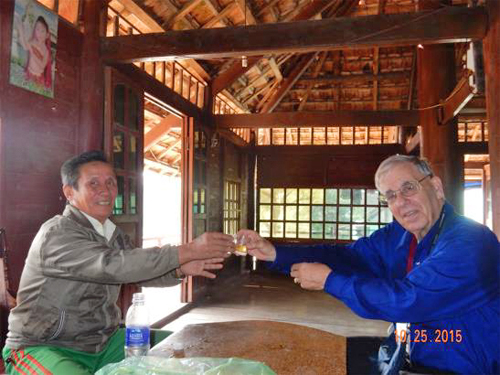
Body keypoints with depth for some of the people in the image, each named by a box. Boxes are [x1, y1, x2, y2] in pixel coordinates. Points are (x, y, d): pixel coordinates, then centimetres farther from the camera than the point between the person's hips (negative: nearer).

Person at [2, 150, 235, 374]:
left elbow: (138, 270, 3)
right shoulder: (57, 233, -20)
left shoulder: (113, 234, 7)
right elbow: (112, 266, -33)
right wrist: (189, 250, -33)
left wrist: (181, 269, -18)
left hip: (104, 340, 7)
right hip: (45, 347, -7)